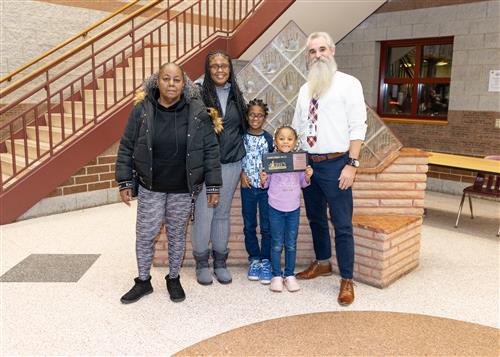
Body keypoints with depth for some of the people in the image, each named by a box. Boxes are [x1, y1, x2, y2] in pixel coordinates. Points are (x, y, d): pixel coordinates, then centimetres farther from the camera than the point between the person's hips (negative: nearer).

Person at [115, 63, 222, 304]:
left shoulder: (197, 112, -8)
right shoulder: (142, 110, -6)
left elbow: (210, 150, -4)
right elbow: (126, 147, 0)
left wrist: (213, 185, -5)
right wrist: (124, 182, -2)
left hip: (183, 189, 0)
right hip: (151, 187, 1)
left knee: (177, 235, 14)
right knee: (145, 235, 8)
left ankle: (174, 279, 34)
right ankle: (143, 281, 30)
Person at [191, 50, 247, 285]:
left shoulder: (236, 95, 10)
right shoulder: (200, 94, -4)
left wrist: (242, 159, 15)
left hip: (231, 163, 4)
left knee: (223, 212, 11)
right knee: (204, 213, -2)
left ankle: (220, 262, 23)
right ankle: (202, 263, 16)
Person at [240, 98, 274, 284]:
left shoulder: (269, 138, 1)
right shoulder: (241, 137, 2)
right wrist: (242, 173, -7)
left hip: (265, 187, -1)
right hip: (248, 186, 1)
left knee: (267, 226, 1)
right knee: (249, 226, 8)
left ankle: (265, 261, 11)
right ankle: (254, 259, 22)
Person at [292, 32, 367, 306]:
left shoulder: (348, 84, -5)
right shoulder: (305, 89, 13)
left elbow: (357, 127, -10)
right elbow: (296, 127, 16)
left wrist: (351, 164, -16)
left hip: (335, 164, -6)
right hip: (308, 163, 6)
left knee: (342, 224, 1)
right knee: (315, 218, 18)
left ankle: (347, 280, 14)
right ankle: (322, 263, 38)